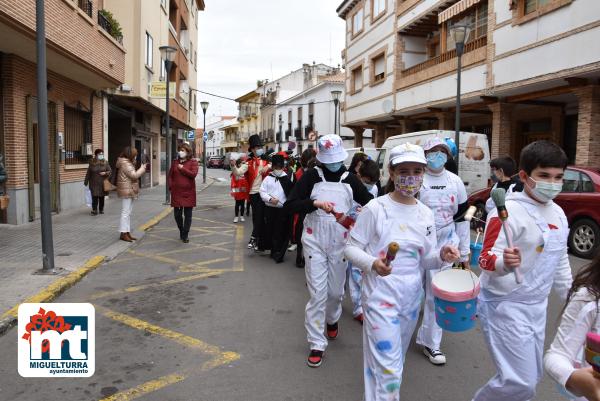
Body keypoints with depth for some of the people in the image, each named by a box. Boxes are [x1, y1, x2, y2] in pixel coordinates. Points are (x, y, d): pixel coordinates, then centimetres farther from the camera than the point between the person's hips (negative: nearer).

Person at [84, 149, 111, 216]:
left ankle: (101, 210, 21)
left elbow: (110, 171, 5)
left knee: (102, 197, 9)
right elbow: (88, 174, 3)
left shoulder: (105, 163, 2)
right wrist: (86, 182, 5)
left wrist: (105, 173, -16)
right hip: (94, 184, -1)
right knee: (94, 197, -7)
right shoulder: (92, 163, 0)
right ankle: (94, 210, -1)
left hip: (102, 183, 2)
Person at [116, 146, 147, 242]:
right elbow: (134, 175, -20)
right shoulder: (125, 164, -15)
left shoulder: (128, 163, 17)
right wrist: (142, 168, -10)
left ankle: (127, 232, 18)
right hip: (126, 191, -11)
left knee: (128, 213, 13)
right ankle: (123, 233, -3)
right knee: (126, 212, -7)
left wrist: (141, 169, 9)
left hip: (129, 191, 11)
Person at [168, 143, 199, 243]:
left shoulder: (193, 162, 0)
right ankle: (181, 231, 30)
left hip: (188, 193, -3)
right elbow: (170, 176, 12)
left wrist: (182, 169, -14)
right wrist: (171, 186, -1)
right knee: (177, 214, 7)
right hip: (176, 193, 3)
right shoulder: (175, 162, 10)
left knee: (188, 215, 2)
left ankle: (185, 235, 12)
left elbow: (193, 174, -15)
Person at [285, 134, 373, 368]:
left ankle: (332, 319, 47)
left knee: (336, 291, 14)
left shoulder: (350, 179, 3)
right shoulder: (311, 176, -4)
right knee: (317, 292, -3)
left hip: (339, 242, 2)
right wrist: (315, 203, -24)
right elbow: (290, 205, -10)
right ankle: (317, 344, 10)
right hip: (314, 240, -2)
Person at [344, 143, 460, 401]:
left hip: (412, 296, 6)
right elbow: (351, 247, -10)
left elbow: (424, 260, 8)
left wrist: (441, 255, -14)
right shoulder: (375, 208, -13)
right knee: (388, 367, -5)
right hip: (381, 295, -6)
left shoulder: (426, 214, 3)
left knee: (396, 360, 22)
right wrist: (372, 264, -28)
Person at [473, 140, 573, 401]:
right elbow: (486, 260, -21)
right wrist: (504, 263, -42)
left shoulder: (558, 213, 6)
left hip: (537, 306, 8)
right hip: (505, 305, -8)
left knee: (531, 377, 18)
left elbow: (560, 262, 18)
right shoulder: (509, 211, -19)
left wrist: (570, 296, 21)